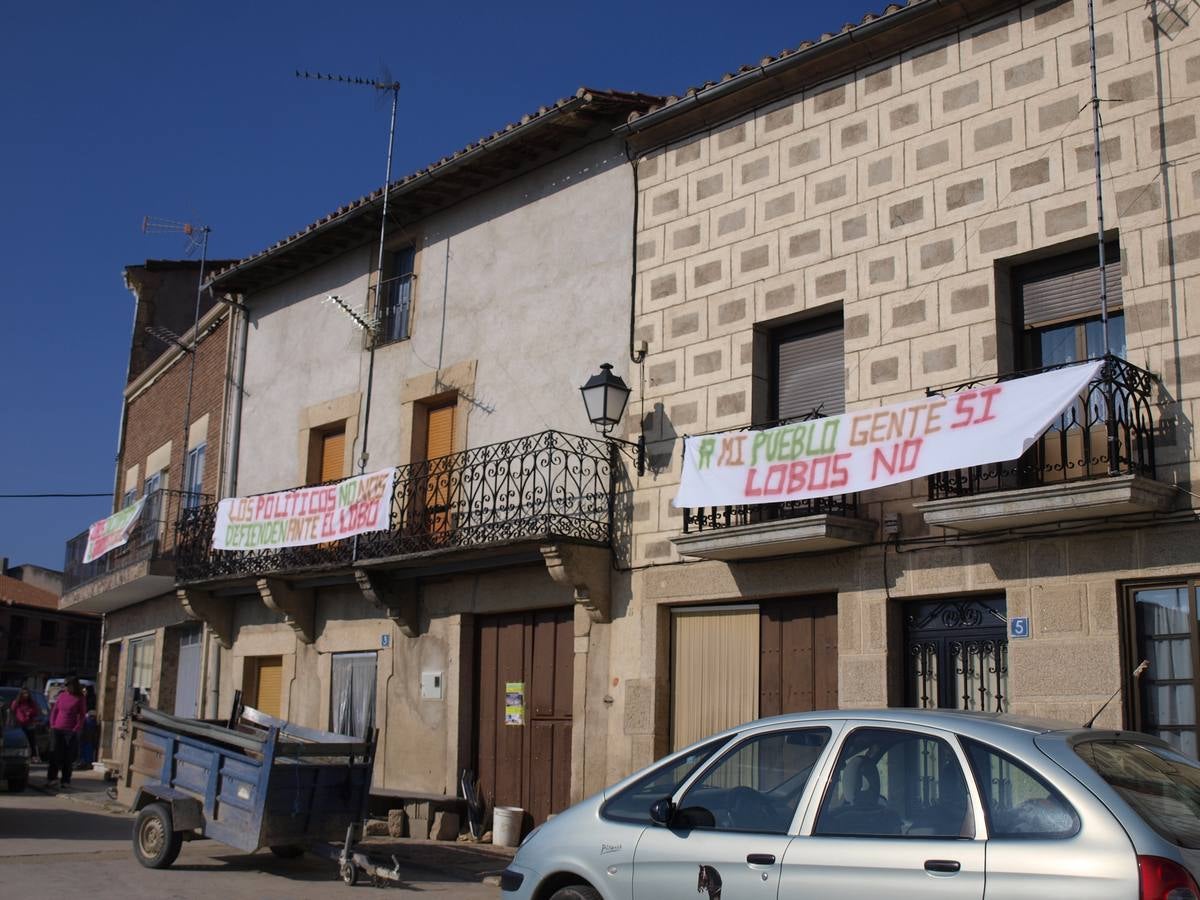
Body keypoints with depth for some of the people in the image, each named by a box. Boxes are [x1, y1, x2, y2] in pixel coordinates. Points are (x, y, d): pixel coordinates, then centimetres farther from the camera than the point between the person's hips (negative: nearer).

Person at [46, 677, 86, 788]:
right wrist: (52, 724, 4)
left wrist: (77, 728, -11)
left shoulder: (79, 699, -2)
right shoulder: (62, 695, 8)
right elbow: (54, 711, 14)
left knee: (68, 757, 2)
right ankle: (52, 778, 10)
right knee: (54, 754, 2)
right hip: (57, 729, 3)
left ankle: (66, 781, 7)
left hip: (71, 731, -3)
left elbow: (82, 715, -3)